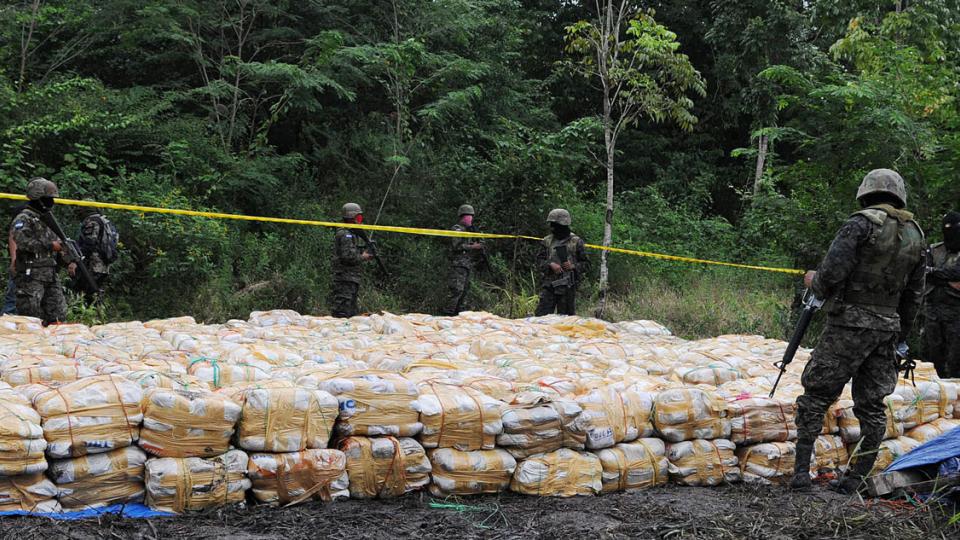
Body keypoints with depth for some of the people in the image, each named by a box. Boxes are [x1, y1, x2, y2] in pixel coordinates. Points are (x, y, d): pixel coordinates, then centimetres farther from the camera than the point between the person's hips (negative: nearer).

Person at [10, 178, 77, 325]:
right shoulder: (23, 219, -6)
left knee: (58, 316, 5)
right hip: (31, 276, -8)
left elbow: (58, 243, 22)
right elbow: (22, 241, -22)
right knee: (31, 319, -7)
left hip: (51, 276, 8)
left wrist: (69, 261, 6)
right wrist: (49, 245, -19)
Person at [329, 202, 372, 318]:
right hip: (345, 279, -11)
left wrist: (364, 254, 8)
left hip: (352, 279, 11)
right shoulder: (345, 234, -13)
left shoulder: (352, 234, 19)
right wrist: (363, 257, -9)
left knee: (352, 312, 14)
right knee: (343, 313, -11)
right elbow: (348, 256, -22)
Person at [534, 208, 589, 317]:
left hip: (567, 286, -2)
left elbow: (586, 264, 5)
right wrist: (551, 265, -13)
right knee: (541, 314, -3)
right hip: (549, 284, 2)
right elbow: (540, 260, 6)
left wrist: (573, 266, -13)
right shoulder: (547, 241, 10)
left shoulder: (576, 242, 2)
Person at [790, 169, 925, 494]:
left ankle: (802, 470, -1)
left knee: (816, 395, 3)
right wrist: (900, 336, 23)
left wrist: (813, 282, 4)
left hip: (850, 324, -5)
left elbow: (831, 274, -18)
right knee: (871, 406, 11)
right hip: (888, 326, 6)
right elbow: (914, 295, 15)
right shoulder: (916, 235, 10)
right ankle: (857, 478, 13)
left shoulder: (861, 224, -10)